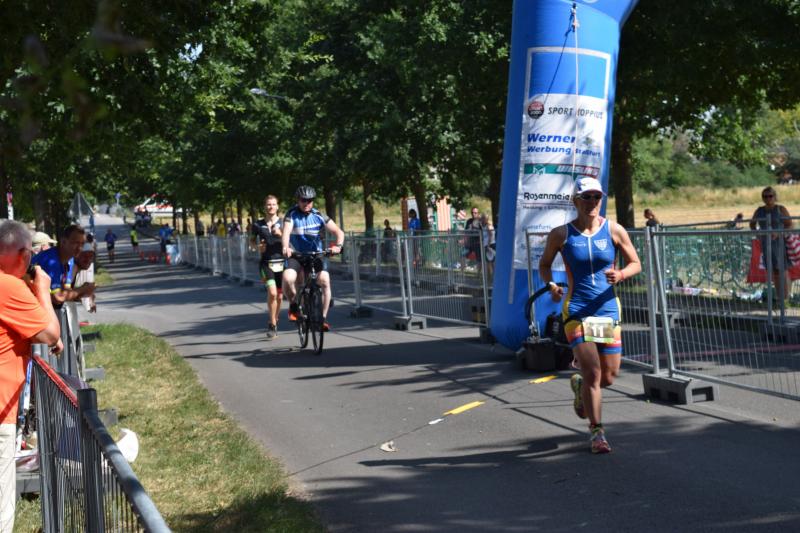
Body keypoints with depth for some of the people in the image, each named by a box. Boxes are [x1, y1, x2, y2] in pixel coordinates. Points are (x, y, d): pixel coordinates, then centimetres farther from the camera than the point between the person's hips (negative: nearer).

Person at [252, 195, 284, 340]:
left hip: (281, 262, 1)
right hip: (266, 262, -1)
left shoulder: (283, 223, 4)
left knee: (279, 296, 7)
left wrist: (280, 234, -17)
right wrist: (258, 246, -8)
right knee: (272, 293, -20)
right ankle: (272, 324, -8)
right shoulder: (258, 225, 4)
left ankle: (273, 323, 26)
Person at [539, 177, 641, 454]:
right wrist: (551, 285, -9)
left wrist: (621, 274, -15)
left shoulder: (614, 231, 0)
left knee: (609, 376, 7)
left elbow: (635, 263, 7)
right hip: (577, 311, -2)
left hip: (608, 309, 3)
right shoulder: (561, 234, -2)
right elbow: (544, 264, 11)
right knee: (592, 372, -13)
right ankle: (597, 432, 2)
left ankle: (579, 385, 42)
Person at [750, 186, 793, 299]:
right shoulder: (759, 210, 7)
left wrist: (778, 233, -21)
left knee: (783, 271, -8)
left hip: (781, 243, -4)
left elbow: (790, 225, -7)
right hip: (766, 244, 4)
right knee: (774, 271, 9)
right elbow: (752, 223, 23)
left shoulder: (781, 209, -4)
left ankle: (786, 298, -7)